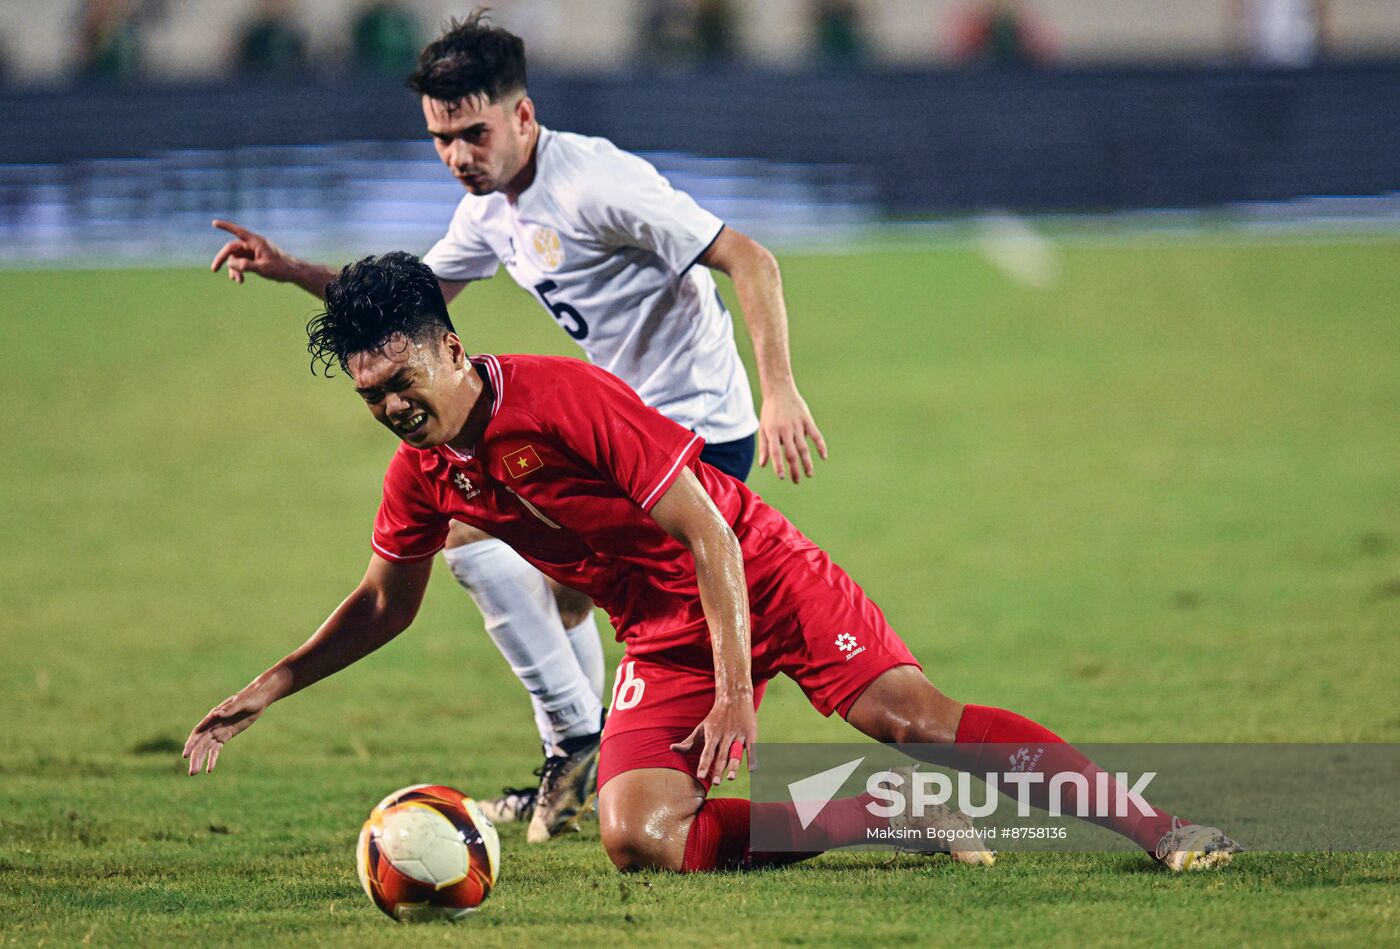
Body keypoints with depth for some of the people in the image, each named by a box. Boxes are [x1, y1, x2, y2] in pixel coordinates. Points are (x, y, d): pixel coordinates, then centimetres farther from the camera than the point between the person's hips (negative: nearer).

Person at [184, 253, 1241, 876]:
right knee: (638, 835, -18)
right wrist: (266, 690, 12)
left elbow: (707, 533, -22)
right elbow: (384, 606, 18)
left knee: (909, 714, -23)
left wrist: (736, 693, -26)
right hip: (663, 639, 6)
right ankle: (897, 822, -9)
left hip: (760, 575, -6)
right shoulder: (422, 473, -2)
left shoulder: (567, 398, -22)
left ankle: (1156, 825, -18)